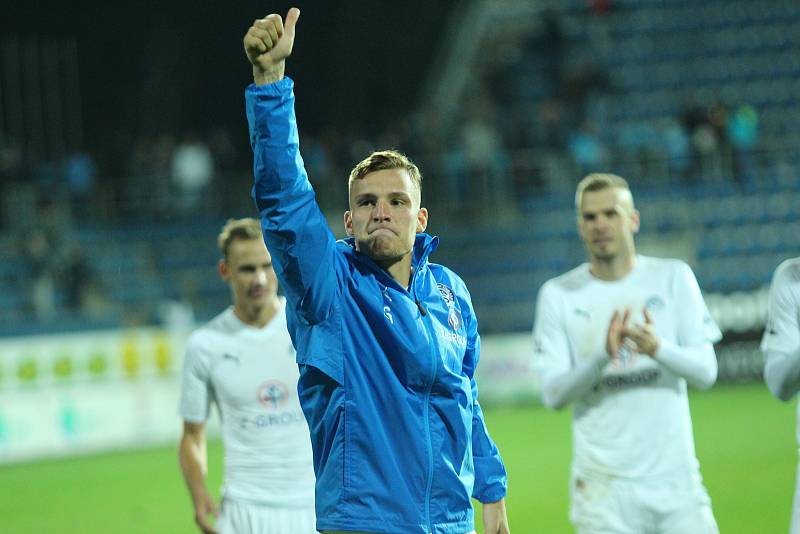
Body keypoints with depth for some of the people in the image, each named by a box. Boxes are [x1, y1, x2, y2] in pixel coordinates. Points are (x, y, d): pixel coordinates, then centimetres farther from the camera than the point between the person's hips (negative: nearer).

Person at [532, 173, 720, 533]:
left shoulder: (673, 278, 5)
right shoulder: (558, 295, 2)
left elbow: (706, 371, -2)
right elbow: (553, 395, -5)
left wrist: (659, 348, -22)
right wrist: (603, 355, -22)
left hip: (675, 476, 1)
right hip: (603, 486, -1)